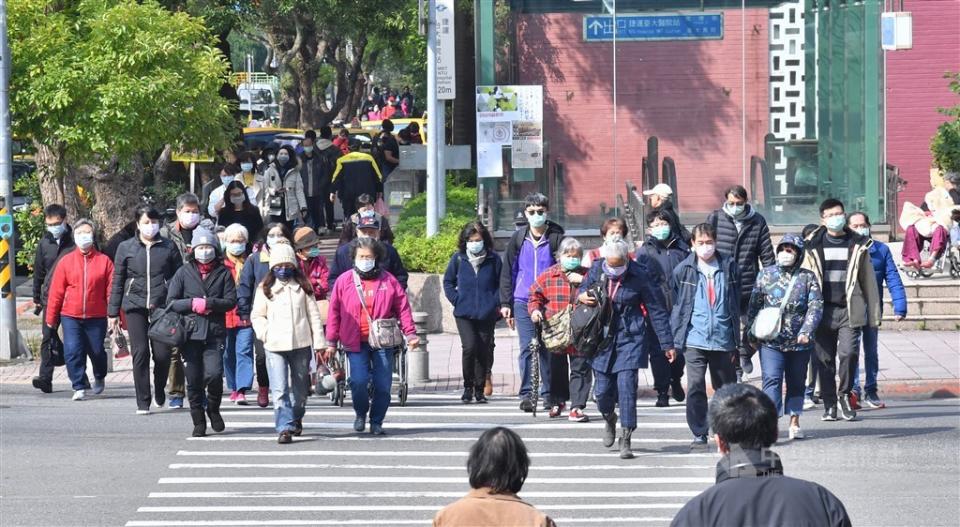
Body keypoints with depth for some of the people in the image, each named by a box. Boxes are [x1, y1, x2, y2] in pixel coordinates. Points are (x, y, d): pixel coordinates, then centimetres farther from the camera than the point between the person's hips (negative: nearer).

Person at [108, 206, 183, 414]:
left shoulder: (169, 247, 8)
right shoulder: (126, 248, 8)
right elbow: (117, 282, 11)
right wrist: (113, 313, 7)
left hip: (162, 306, 0)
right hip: (135, 305, 0)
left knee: (162, 354, -5)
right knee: (140, 353, -5)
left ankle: (159, 389, 25)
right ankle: (143, 402, 1)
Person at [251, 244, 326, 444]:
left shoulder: (302, 286, 6)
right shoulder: (265, 288, 4)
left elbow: (313, 315, 6)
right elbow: (257, 315, 10)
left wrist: (319, 343, 2)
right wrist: (265, 333, -8)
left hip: (301, 344, 1)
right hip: (275, 346, -1)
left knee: (300, 388, 14)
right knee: (279, 390, -12)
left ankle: (296, 419, 36)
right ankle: (285, 428, -13)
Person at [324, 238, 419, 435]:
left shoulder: (388, 280, 5)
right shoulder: (344, 281, 5)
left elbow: (402, 308, 8)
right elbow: (334, 312, 7)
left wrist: (410, 333, 0)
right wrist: (331, 342, 6)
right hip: (356, 343, -1)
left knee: (383, 385, -1)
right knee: (359, 381, -14)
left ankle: (376, 422, 17)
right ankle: (361, 414, 14)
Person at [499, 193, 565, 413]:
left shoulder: (556, 238, 3)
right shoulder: (518, 238, 8)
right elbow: (508, 271, 12)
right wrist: (505, 303, 7)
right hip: (523, 302, 1)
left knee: (549, 348, 3)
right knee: (527, 348, -6)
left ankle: (549, 394, 12)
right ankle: (526, 394, -4)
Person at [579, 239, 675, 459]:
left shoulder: (640, 276, -11)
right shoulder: (597, 269, -1)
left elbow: (657, 310, -4)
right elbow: (584, 288, 20)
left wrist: (667, 344, -3)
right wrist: (582, 296, -7)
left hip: (629, 339, -4)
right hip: (602, 339, 4)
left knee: (626, 388, -12)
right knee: (602, 389, 6)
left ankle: (625, 440, -6)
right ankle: (609, 419, 39)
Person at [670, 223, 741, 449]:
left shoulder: (729, 267, 3)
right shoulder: (683, 270, 0)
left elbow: (736, 304, 8)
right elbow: (675, 304, 6)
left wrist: (736, 340, 6)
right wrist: (676, 337, 1)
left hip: (722, 339, 2)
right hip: (694, 339, -2)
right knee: (695, 387, -11)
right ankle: (699, 435, -5)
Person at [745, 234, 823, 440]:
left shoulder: (808, 278, 3)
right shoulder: (766, 275, 6)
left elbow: (816, 306, -4)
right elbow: (754, 305, 11)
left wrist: (806, 331, -16)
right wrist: (750, 331, 10)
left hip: (799, 342, 1)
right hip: (771, 341, -1)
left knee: (797, 383, 12)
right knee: (772, 380, -13)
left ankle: (794, 423, 24)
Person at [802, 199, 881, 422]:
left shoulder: (857, 245, 8)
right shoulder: (813, 246, 6)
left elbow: (868, 280, 10)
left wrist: (874, 313, 8)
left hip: (849, 310, -1)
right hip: (823, 310, 1)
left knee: (849, 352, -16)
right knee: (825, 359, 3)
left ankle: (845, 394, 5)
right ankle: (829, 404, 13)